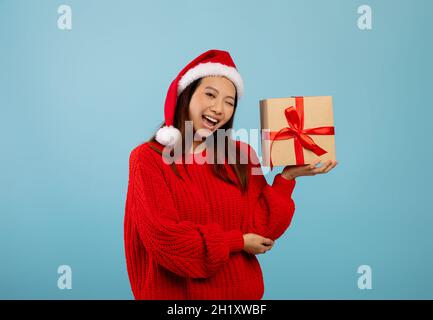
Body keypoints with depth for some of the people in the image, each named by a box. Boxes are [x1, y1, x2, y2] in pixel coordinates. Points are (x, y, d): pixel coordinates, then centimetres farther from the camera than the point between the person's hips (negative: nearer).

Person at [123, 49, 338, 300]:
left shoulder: (242, 156, -1)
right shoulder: (148, 158, -11)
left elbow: (259, 232, -6)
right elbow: (164, 238, -18)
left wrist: (288, 177, -13)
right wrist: (237, 242, -12)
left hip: (241, 289, 3)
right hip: (175, 292, -3)